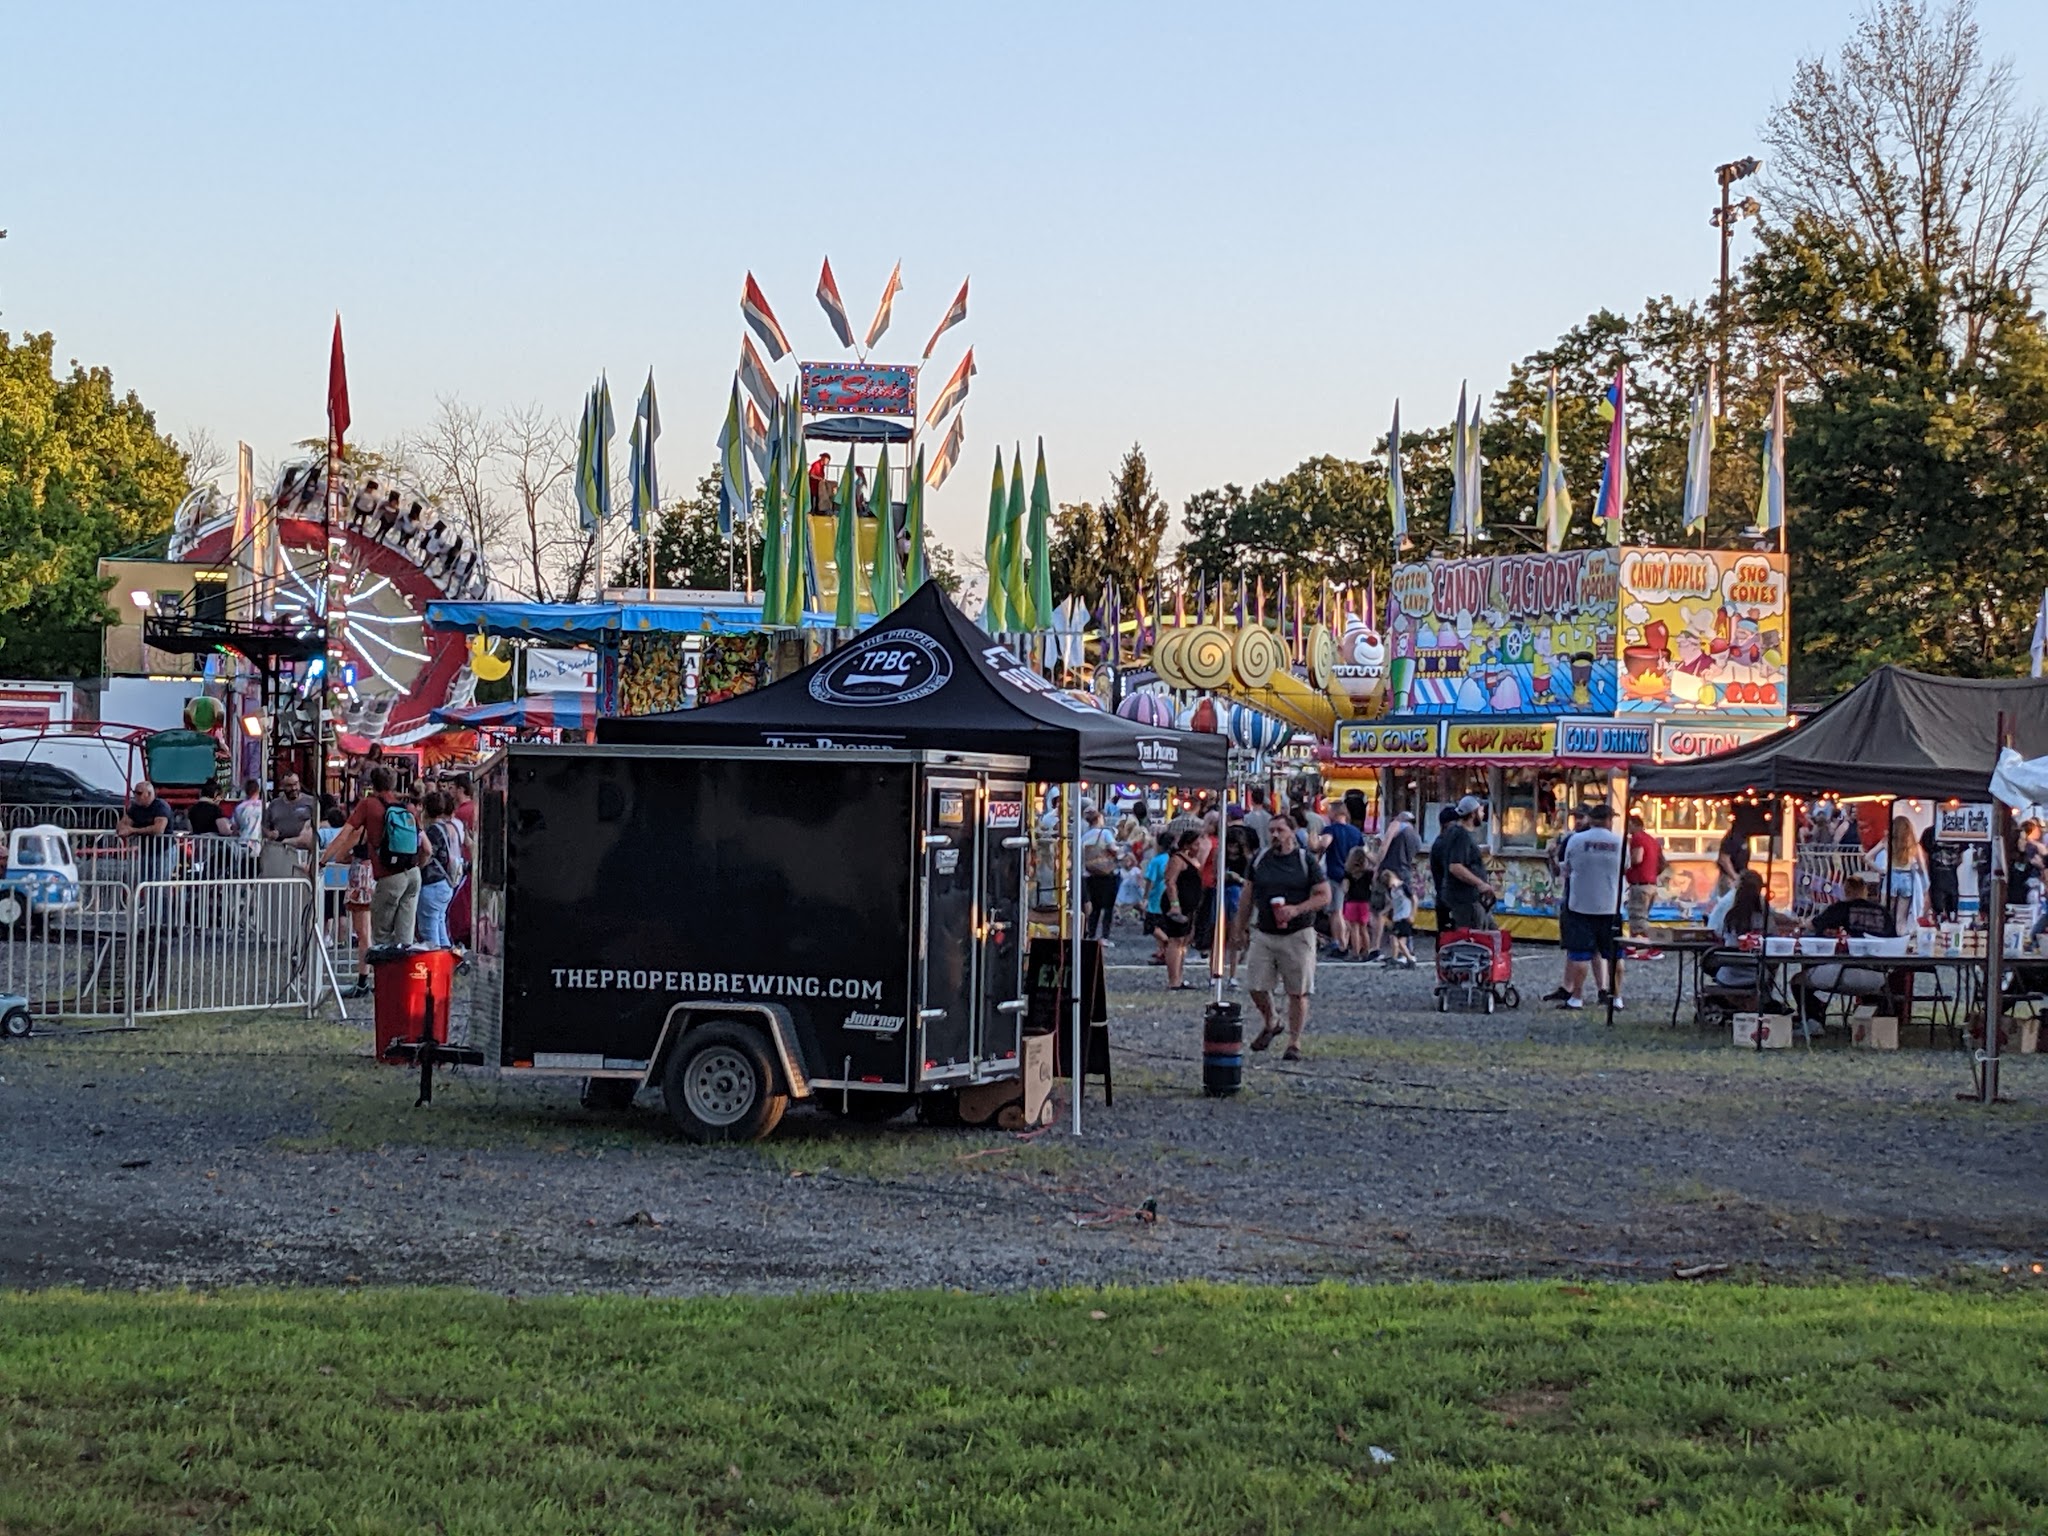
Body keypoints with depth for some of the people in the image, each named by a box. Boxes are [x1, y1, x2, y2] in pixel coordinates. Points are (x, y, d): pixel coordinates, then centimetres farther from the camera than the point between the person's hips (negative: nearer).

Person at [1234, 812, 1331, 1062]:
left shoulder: (1307, 860, -1)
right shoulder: (1260, 860, 8)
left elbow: (1324, 896, -4)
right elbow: (1248, 898, 17)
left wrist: (1296, 910, -17)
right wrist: (1241, 927, 16)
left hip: (1297, 935, -3)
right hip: (1263, 934, 3)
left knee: (1298, 992, -1)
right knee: (1255, 986, -1)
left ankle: (1294, 1042, 10)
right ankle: (1269, 1024, 27)